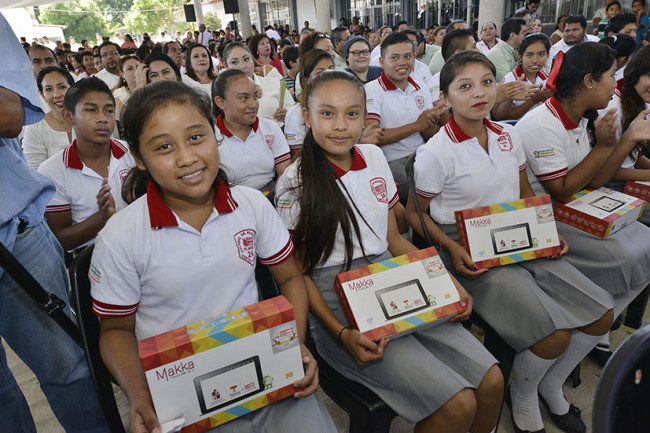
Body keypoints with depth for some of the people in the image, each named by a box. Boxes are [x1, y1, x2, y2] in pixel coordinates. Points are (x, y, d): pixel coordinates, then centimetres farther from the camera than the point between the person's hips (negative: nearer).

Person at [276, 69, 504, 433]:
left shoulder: (374, 157, 6)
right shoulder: (296, 183, -9)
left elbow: (394, 239, 13)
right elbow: (299, 273, -6)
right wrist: (341, 334, -17)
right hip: (338, 306, -5)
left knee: (491, 381, -7)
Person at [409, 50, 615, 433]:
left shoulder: (508, 137, 6)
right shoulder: (435, 153, -13)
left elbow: (526, 194, 18)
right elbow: (414, 213, -6)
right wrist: (452, 249, -18)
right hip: (473, 256, -7)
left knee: (602, 315, 0)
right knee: (556, 335, -19)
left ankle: (551, 384, 26)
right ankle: (522, 395, 16)